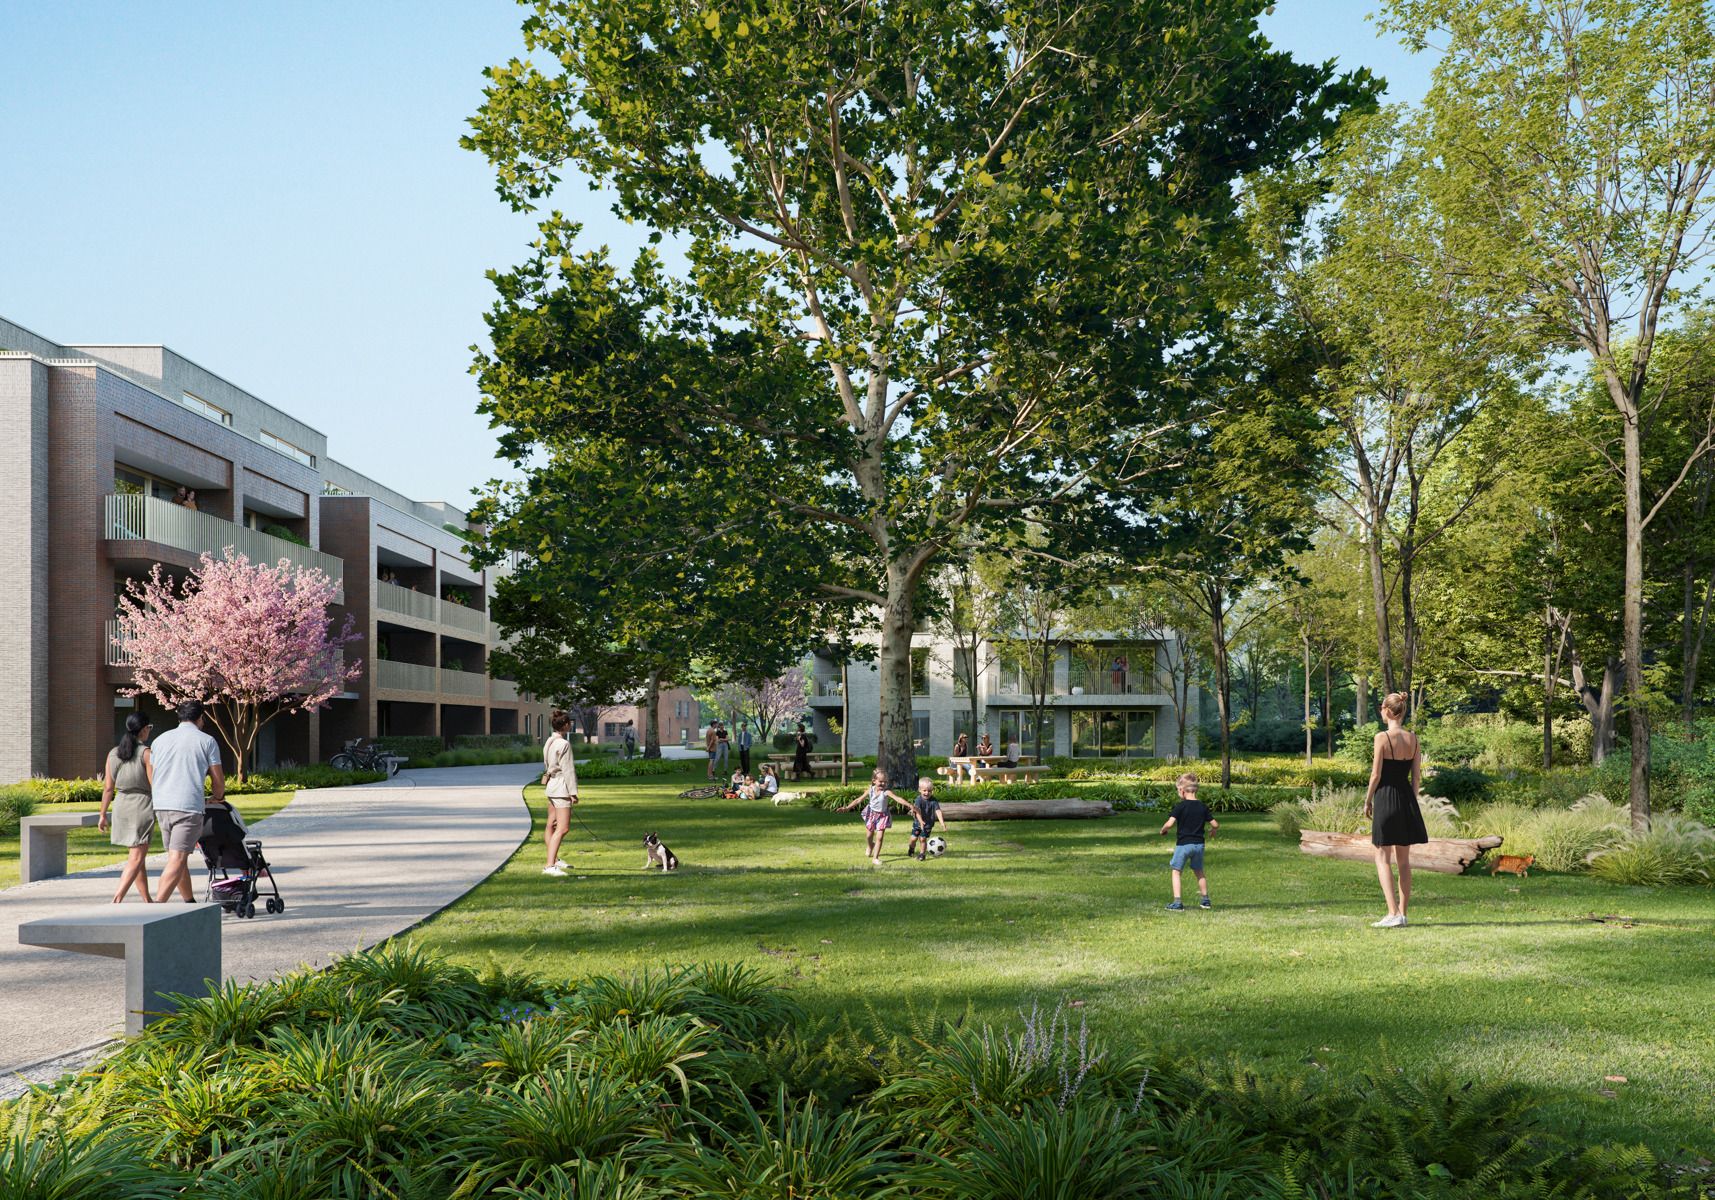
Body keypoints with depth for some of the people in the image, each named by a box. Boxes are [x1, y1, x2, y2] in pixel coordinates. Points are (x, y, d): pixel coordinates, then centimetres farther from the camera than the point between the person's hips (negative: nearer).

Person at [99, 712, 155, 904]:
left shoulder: (113, 754, 6)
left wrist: (103, 814, 14)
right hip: (142, 806, -6)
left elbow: (108, 788, 6)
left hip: (121, 805, 6)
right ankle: (117, 900, -19)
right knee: (136, 859, -6)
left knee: (137, 856, 17)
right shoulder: (146, 753, -10)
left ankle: (147, 901, 23)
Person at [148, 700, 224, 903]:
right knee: (177, 859, -10)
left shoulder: (160, 739, 18)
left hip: (161, 805, 6)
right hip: (189, 806, -6)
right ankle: (157, 906, -22)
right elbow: (217, 779, 5)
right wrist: (217, 798, 25)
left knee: (178, 857, 16)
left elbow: (151, 777, 22)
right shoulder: (206, 741, 3)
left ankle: (190, 904, 25)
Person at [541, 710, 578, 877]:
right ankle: (550, 866, -23)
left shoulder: (549, 742, 10)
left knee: (551, 825, 22)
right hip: (562, 787, -10)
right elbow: (567, 770, -18)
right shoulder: (564, 744, -17)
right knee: (563, 828, -14)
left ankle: (554, 859, 39)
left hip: (551, 785, 10)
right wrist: (573, 792, -16)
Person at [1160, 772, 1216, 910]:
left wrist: (1163, 830, 0)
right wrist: (1212, 829, 27)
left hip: (1183, 844, -5)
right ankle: (1205, 900, 28)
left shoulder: (1180, 806, -11)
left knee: (1177, 872, 3)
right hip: (1199, 844, 5)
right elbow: (1215, 824, 4)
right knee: (1199, 872, 22)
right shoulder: (1203, 807, 3)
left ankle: (1177, 903, -5)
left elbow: (1170, 823, -21)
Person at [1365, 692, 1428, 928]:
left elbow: (1376, 774, -11)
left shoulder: (1382, 738, -13)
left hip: (1386, 797, -6)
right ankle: (1402, 912, 17)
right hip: (1407, 799, 6)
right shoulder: (1413, 739, 4)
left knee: (1382, 857, 0)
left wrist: (1367, 801, 0)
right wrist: (1411, 801, 16)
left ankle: (1393, 913, -10)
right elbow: (1417, 775, 7)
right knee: (1404, 859, 13)